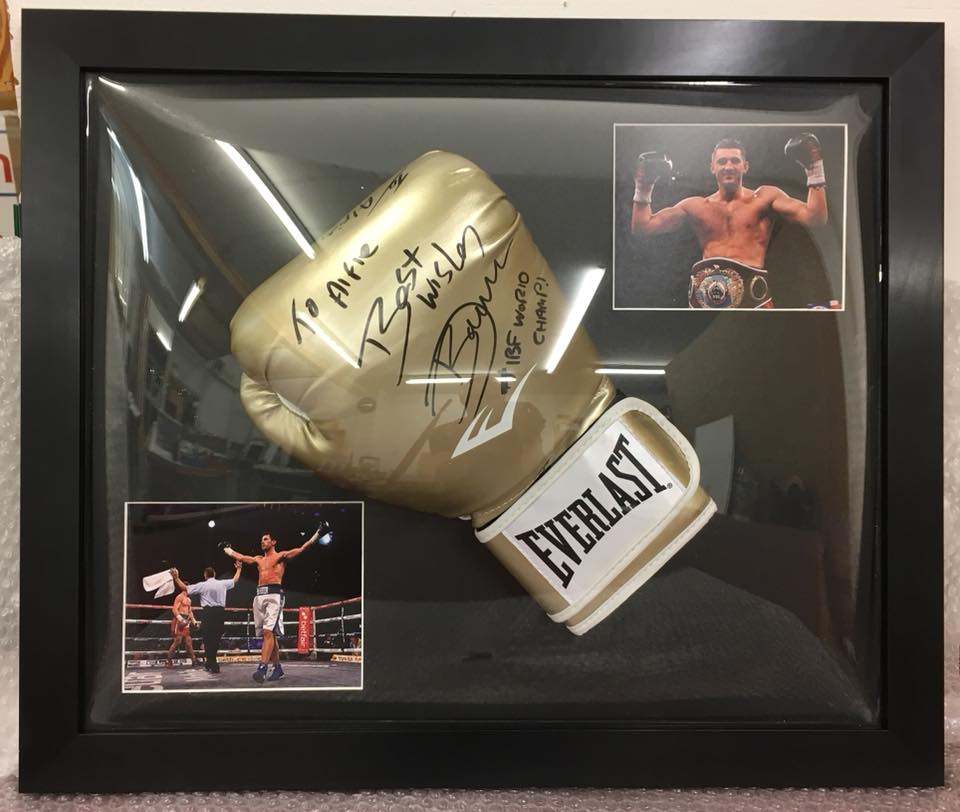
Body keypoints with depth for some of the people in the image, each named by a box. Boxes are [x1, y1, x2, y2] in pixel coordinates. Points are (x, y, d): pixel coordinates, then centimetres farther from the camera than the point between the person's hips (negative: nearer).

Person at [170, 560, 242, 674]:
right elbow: (235, 580, 23)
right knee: (216, 637, 13)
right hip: (220, 611, 4)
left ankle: (213, 665, -1)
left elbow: (185, 588, -4)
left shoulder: (202, 585, -4)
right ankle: (210, 663, 23)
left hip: (209, 612, -4)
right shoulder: (222, 583, 6)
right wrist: (238, 568, 38)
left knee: (208, 638, 2)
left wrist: (176, 578, 1)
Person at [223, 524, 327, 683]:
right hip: (260, 596, 7)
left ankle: (262, 668, -26)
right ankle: (277, 668, 14)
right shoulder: (259, 559, 24)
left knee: (269, 632, -18)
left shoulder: (281, 556, 6)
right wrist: (227, 549, 47)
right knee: (269, 634, 7)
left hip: (274, 595, -6)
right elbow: (240, 557, 37)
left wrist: (317, 534, -12)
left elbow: (301, 549, -4)